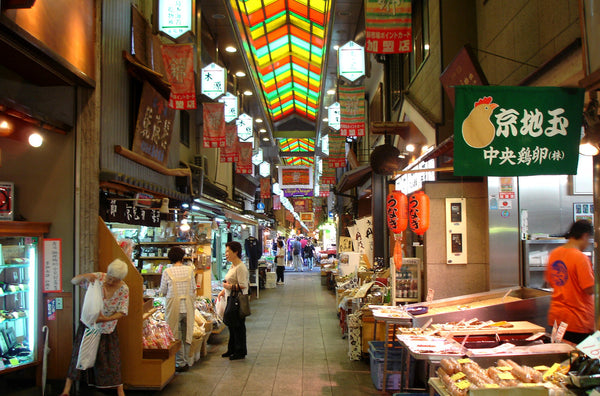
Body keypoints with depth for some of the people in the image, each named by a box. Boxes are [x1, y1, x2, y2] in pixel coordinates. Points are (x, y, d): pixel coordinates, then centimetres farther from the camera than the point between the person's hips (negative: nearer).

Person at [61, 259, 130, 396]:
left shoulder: (123, 289, -13)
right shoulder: (97, 278, -13)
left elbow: (122, 312, -11)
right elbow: (73, 281, -5)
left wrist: (106, 319, -26)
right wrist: (85, 276, -27)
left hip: (107, 329, 0)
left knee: (112, 359, 4)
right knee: (79, 354, 7)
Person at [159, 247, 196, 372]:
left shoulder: (167, 272, -6)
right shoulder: (189, 270, 1)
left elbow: (163, 291, 1)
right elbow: (194, 289, 6)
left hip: (174, 307, -3)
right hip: (188, 306, 3)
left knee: (176, 335, 6)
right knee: (187, 334, 13)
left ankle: (180, 363, 10)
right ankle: (185, 361, 20)